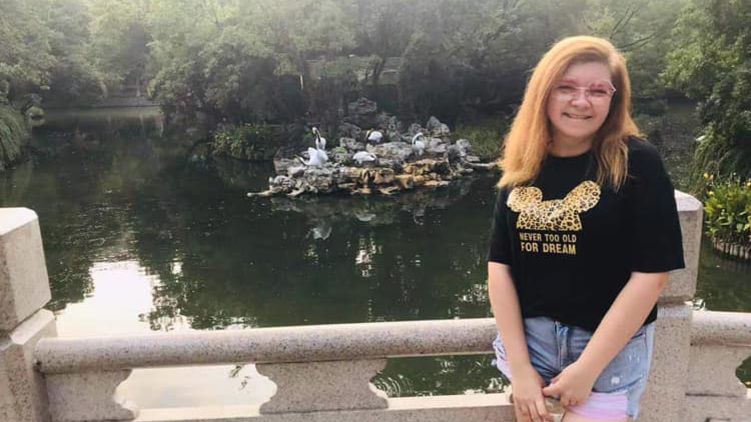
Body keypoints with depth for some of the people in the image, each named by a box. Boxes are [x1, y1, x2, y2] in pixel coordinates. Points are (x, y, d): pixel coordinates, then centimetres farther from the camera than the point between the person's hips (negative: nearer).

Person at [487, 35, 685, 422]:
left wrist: (587, 368, -14)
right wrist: (519, 368, -10)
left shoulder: (636, 163, -11)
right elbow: (499, 266, -5)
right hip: (528, 338, 3)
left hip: (612, 349, -3)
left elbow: (651, 274, -14)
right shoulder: (522, 169, -1)